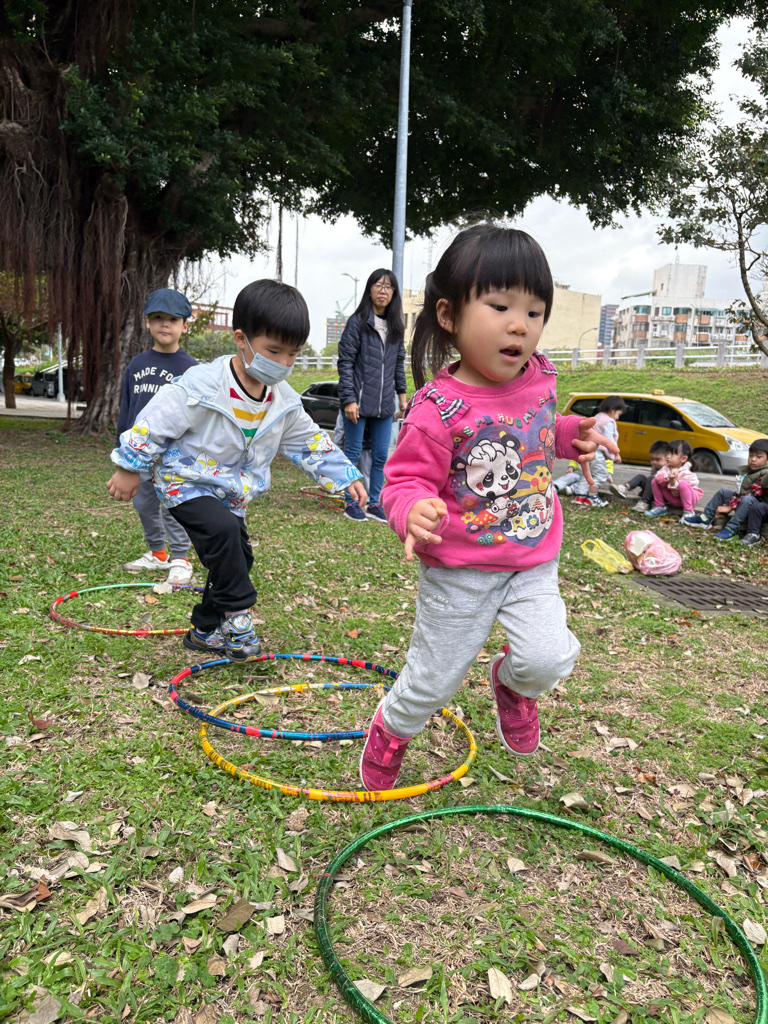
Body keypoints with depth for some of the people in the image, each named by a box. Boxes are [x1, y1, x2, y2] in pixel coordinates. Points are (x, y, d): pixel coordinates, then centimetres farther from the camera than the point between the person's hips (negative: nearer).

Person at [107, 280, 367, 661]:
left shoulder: (283, 400, -6)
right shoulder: (202, 386, -26)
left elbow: (310, 441, 6)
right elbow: (155, 424, -17)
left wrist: (345, 477, 3)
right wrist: (129, 468, -10)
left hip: (232, 493, 7)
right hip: (186, 483, -7)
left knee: (236, 557, 10)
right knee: (223, 530, -32)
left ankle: (206, 631, 30)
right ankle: (236, 615, -15)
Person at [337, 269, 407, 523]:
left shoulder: (395, 325, 11)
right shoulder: (357, 322, -6)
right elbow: (345, 362, -8)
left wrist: (401, 392, 17)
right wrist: (349, 399, -14)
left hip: (384, 403, 5)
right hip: (358, 401, -5)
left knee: (381, 455, 8)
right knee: (353, 453, 3)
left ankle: (375, 504, 19)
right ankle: (351, 504, 13)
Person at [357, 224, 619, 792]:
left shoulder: (540, 377, -3)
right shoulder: (439, 407, -24)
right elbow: (406, 480, -19)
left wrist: (571, 435, -1)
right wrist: (413, 512, -41)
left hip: (533, 563, 5)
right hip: (460, 573, -4)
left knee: (550, 659, -12)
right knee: (433, 681, 10)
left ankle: (511, 682, 26)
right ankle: (389, 733, 43)